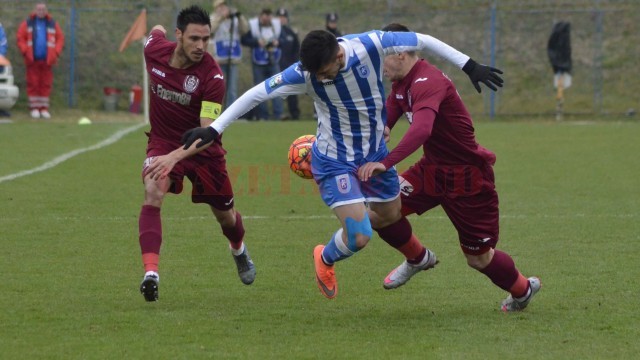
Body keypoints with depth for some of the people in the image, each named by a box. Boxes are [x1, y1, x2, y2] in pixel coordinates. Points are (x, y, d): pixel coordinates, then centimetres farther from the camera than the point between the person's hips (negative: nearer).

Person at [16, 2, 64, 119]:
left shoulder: (53, 24, 10)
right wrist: (25, 51, -8)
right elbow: (20, 38, 4)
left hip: (47, 60, 1)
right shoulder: (27, 23, 6)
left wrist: (56, 53, -3)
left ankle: (44, 108, 6)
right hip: (32, 60, -1)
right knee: (33, 84, -2)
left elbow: (60, 38, 9)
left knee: (46, 84, 1)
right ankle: (34, 108, 2)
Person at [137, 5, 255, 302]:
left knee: (225, 216, 15)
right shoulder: (155, 50, -17)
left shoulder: (212, 76, -28)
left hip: (202, 148, -1)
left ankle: (239, 250, 52)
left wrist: (176, 156, -47)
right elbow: (156, 31, 9)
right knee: (153, 192, -29)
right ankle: (150, 273, -35)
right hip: (162, 141, 1)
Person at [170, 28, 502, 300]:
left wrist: (470, 67, -10)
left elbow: (424, 41, -13)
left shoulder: (371, 45, -25)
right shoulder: (304, 74, -29)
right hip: (334, 161, -3)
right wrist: (214, 130, -25)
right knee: (359, 236, -15)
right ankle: (325, 259, 20)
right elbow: (257, 94, -23)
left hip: (375, 151, 3)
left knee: (390, 214, 21)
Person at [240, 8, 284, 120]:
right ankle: (262, 116, 8)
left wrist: (278, 43, -14)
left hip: (274, 63, 2)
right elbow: (244, 40, -10)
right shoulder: (252, 25, -7)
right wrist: (257, 42, -22)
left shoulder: (277, 25, 3)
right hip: (258, 64, -2)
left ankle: (278, 114, -10)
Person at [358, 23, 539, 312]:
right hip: (432, 169, 8)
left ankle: (523, 289, 34)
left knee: (479, 258, 2)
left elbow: (421, 130, -45)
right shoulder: (401, 84, 3)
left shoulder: (428, 82, -28)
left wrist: (385, 164, -54)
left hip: (468, 177, -8)